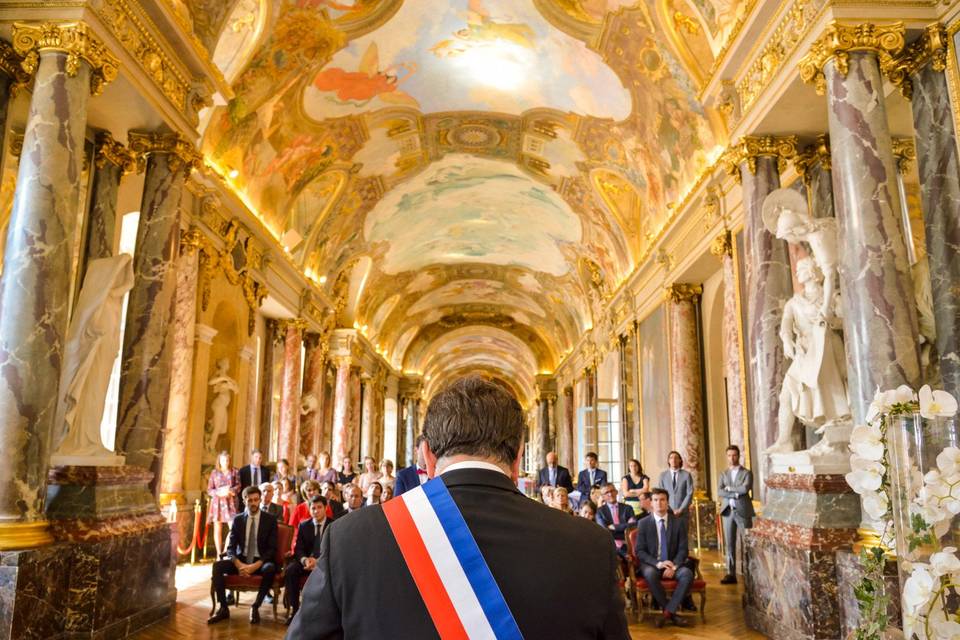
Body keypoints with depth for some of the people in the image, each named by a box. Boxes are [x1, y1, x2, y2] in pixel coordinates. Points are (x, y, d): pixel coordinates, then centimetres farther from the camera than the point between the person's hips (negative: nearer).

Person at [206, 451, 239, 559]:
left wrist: (230, 491, -18)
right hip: (217, 502, 1)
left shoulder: (234, 472, 6)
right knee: (217, 530, 3)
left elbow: (238, 486, 1)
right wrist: (219, 492, -14)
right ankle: (219, 554, 9)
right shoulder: (214, 472, 7)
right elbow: (209, 490, 4)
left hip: (230, 502, -1)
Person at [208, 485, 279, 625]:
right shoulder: (238, 520, 5)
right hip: (241, 560, 3)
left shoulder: (270, 520, -3)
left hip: (261, 561, -3)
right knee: (217, 565, -22)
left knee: (270, 569, -36)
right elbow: (231, 547, 0)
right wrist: (239, 564, -20)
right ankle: (223, 608, -13)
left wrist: (255, 565, -23)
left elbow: (272, 549, -7)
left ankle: (255, 607, -18)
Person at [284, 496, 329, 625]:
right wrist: (305, 559, -20)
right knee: (290, 570, -27)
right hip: (306, 560, 3)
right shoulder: (303, 525, 10)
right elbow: (298, 549, 4)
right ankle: (294, 609, -20)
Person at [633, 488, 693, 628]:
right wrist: (657, 563, -20)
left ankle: (667, 612, -23)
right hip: (651, 564, -1)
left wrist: (673, 566, -18)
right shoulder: (643, 523, 0)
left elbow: (683, 549, 0)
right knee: (650, 573, -36)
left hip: (673, 564, 2)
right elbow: (639, 551, -4)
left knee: (687, 573, -30)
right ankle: (672, 612, -19)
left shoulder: (679, 522, 4)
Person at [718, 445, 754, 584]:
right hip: (728, 511, 3)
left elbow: (745, 489, -16)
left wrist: (729, 488, -6)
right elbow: (720, 492, 0)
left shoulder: (746, 473, 2)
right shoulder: (724, 474, 13)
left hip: (743, 511, -3)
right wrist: (735, 494, -12)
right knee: (730, 544, 3)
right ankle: (731, 574, 6)